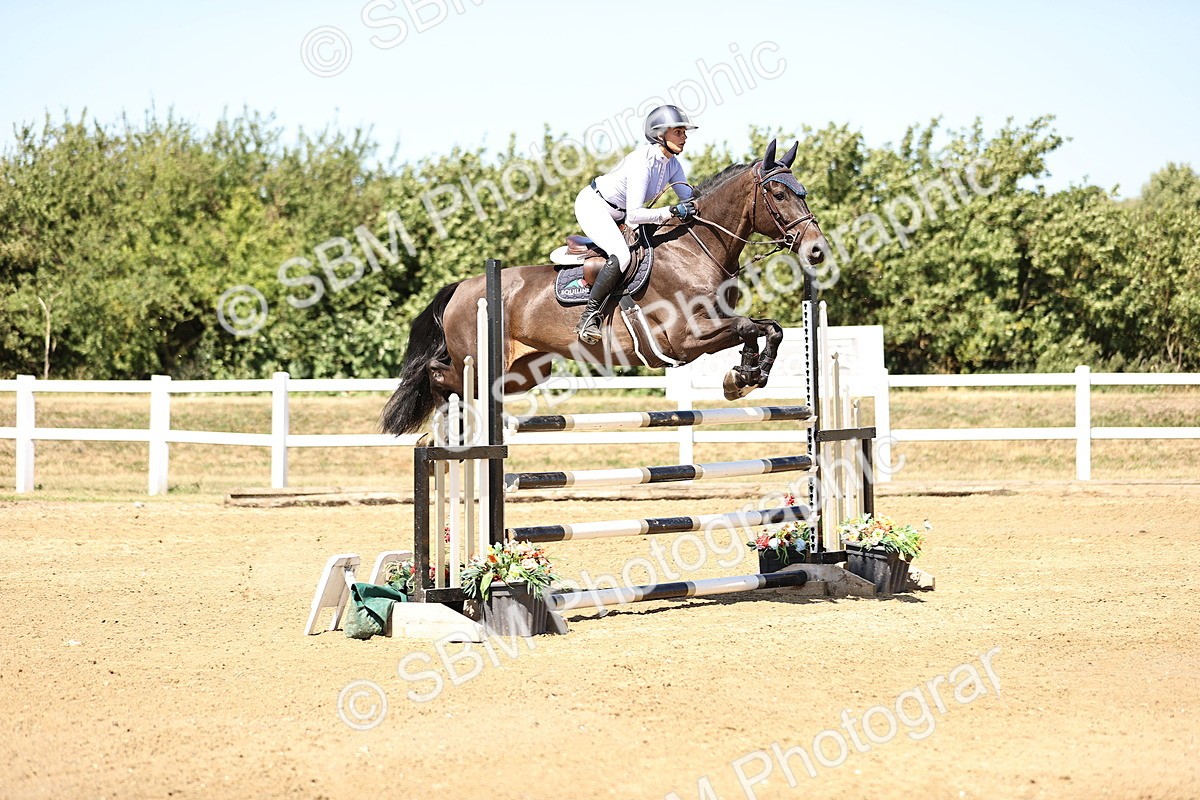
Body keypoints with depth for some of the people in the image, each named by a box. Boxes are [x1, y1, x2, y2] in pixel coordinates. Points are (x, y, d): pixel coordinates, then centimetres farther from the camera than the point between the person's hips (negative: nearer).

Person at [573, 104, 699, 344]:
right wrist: (672, 211, -41)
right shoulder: (642, 162, -30)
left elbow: (690, 199, 3)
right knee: (621, 255, -30)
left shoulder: (671, 163, -4)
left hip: (617, 215, 10)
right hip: (593, 205, -10)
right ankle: (588, 316, -23)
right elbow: (633, 216, -34)